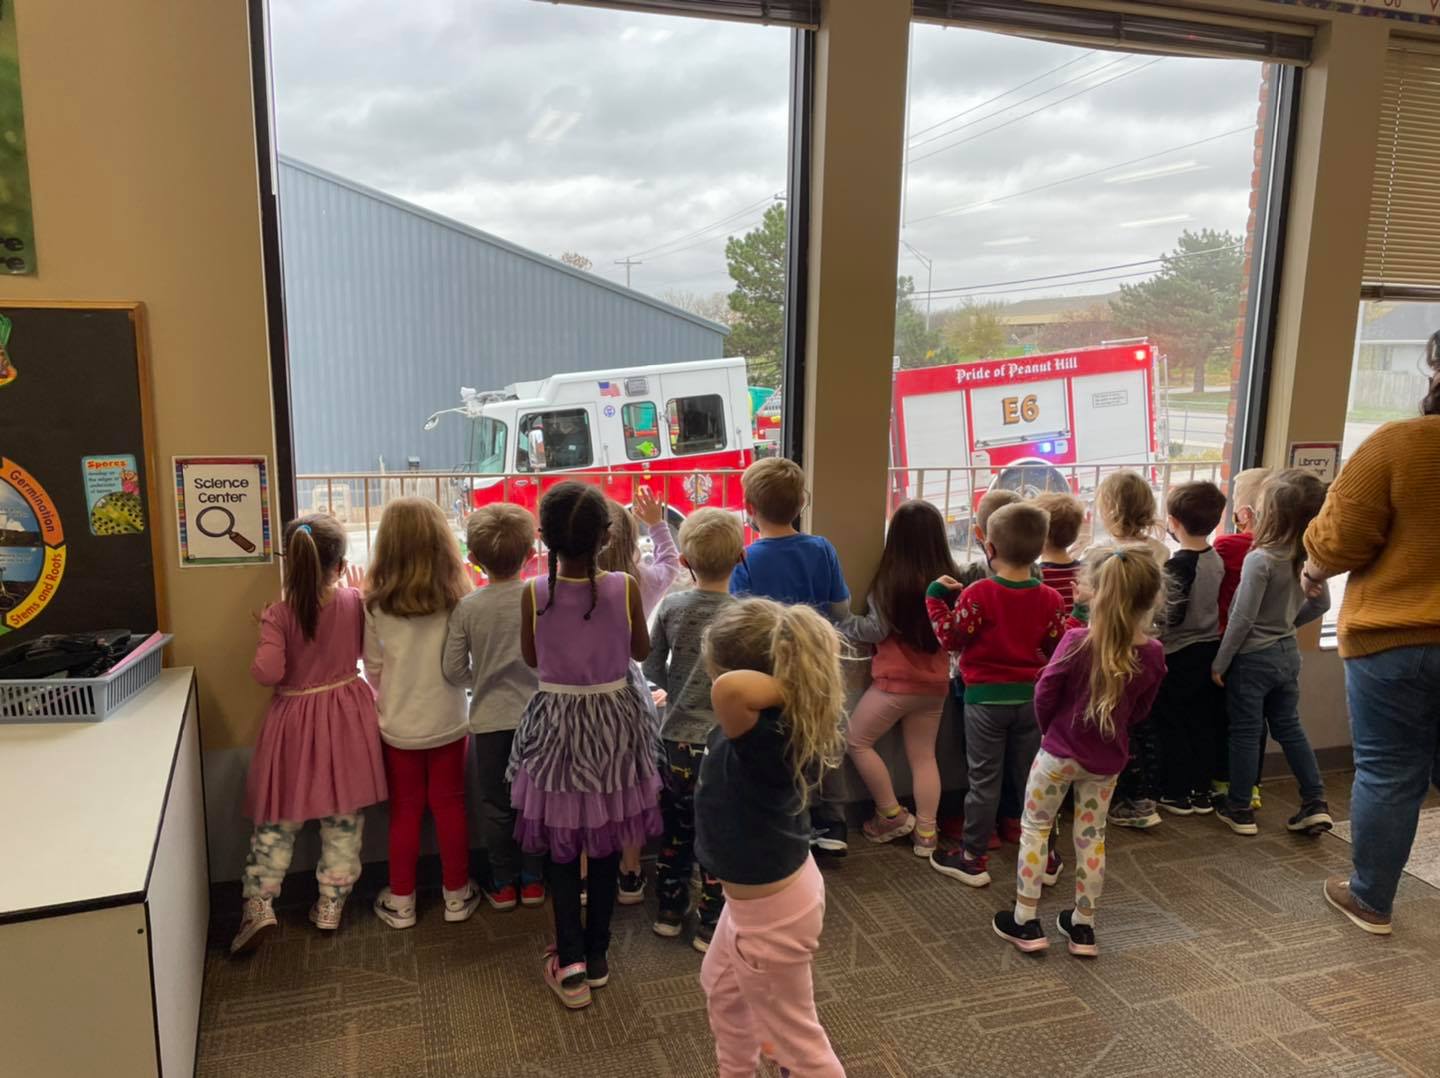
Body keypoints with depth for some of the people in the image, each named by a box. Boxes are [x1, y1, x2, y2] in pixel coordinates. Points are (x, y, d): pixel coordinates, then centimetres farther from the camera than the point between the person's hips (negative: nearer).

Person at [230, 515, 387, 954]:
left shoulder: (278, 614, -15)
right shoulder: (355, 602, -9)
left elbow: (268, 673, -18)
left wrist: (266, 633, 0)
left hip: (295, 720, -1)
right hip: (346, 717, 1)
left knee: (277, 820, 15)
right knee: (343, 823, 12)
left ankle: (259, 904, 12)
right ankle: (330, 906, 20)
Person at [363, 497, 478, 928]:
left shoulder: (377, 601, -12)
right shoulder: (456, 597, -11)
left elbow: (373, 667, -1)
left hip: (398, 724, 0)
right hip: (448, 722, 0)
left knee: (404, 812, 13)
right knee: (449, 807, 13)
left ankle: (401, 902, 25)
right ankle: (456, 895, 25)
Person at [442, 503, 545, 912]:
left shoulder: (466, 607, -9)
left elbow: (453, 670, -7)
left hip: (489, 720, 0)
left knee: (495, 804, 14)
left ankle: (503, 884, 24)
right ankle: (532, 879, 25)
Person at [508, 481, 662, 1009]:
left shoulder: (533, 594, -14)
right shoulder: (625, 587, -15)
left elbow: (532, 658, 1)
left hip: (556, 722, 0)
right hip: (613, 720, 1)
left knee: (562, 847, 14)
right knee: (606, 844, 16)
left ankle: (570, 963, 13)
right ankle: (597, 955, 28)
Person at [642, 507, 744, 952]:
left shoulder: (671, 606, -6)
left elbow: (652, 668, 2)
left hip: (676, 738, 3)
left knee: (676, 830, 20)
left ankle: (669, 912, 33)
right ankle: (711, 925, 22)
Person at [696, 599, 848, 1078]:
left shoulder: (762, 736, -36)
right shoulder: (780, 722, -10)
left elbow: (729, 689, -55)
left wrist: (781, 687, -41)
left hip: (771, 910, -9)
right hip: (761, 890, 10)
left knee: (795, 1036, 16)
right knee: (721, 986, 34)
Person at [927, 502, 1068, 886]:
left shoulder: (978, 594, -17)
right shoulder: (1050, 598, -5)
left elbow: (951, 638, -10)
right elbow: (1058, 648, 1)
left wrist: (936, 598, 0)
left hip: (985, 698, -3)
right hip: (1032, 697, 3)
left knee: (984, 780, 7)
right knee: (1032, 777, 15)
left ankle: (972, 858, 16)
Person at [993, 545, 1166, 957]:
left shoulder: (1076, 642, -23)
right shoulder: (1153, 654, -10)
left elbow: (1044, 697, -12)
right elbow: (1139, 712, 3)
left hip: (1060, 752, -3)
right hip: (1107, 760, 4)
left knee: (1035, 828, 12)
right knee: (1091, 836, 17)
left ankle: (1026, 922, 17)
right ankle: (1083, 927, 29)